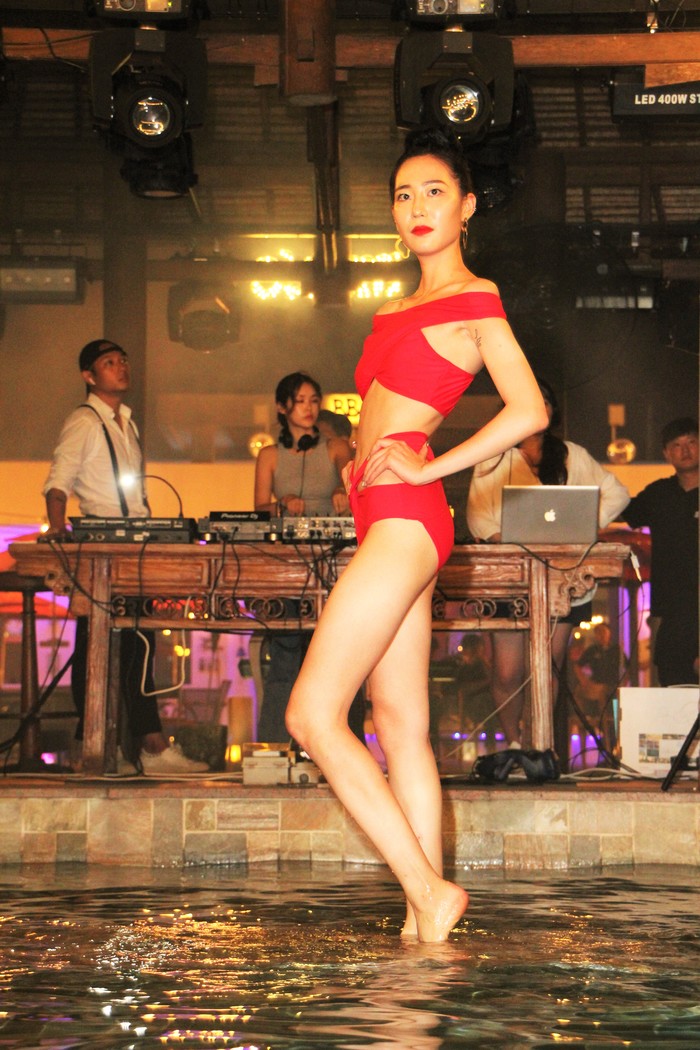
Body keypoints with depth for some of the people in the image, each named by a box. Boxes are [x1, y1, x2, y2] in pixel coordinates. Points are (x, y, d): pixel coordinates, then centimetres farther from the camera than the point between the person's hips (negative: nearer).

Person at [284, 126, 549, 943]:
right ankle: (426, 913, 6)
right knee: (401, 725, 5)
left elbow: (528, 411, -12)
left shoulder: (474, 299, -3)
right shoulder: (401, 307, 21)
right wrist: (369, 459, 13)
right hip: (384, 515, 9)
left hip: (405, 512, -9)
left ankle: (427, 893, -11)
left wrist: (433, 466, -12)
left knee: (314, 715, -14)